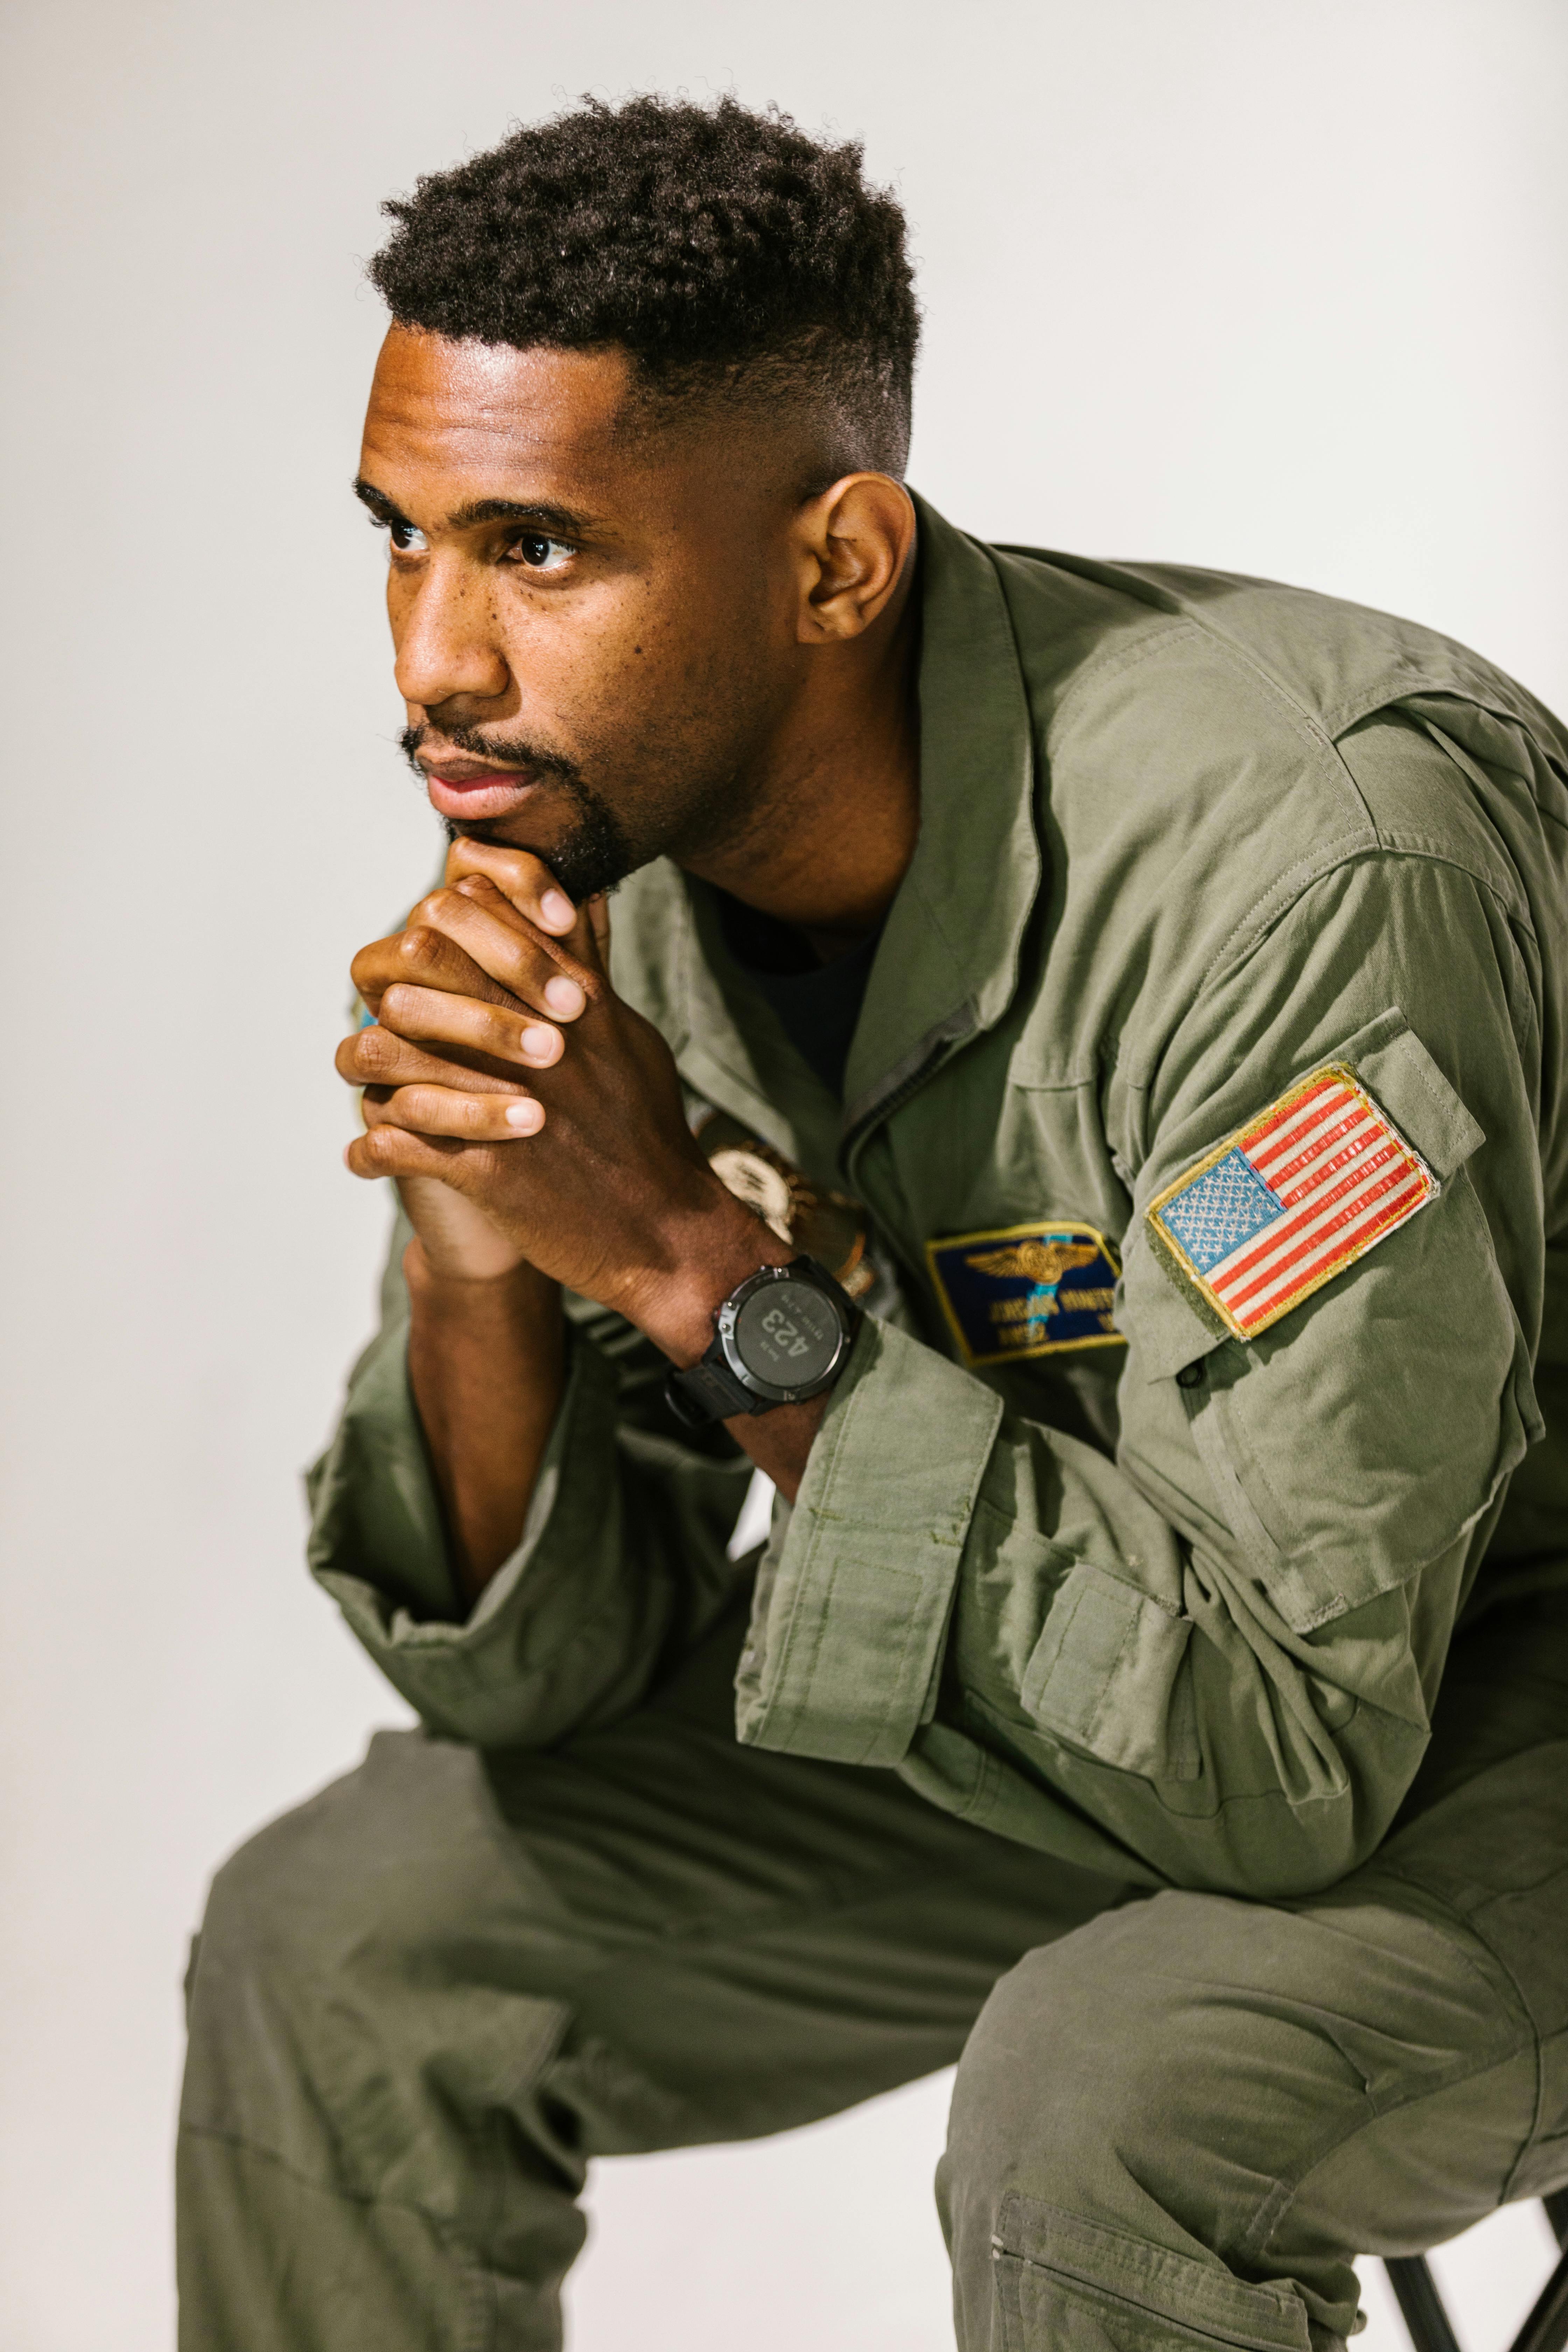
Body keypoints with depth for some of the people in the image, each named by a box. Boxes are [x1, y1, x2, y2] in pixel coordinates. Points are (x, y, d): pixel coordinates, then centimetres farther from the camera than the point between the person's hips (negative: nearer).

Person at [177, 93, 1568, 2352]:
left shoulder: (1305, 853, -32)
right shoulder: (592, 857, -10)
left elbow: (1274, 1751, -32)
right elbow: (539, 1671, -5)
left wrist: (711, 1264, -34)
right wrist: (480, 1262, -26)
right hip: (1109, 1667, 6)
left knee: (1100, 2113, -34)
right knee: (333, 1944, -1)